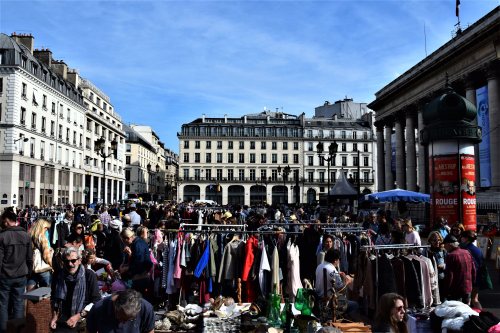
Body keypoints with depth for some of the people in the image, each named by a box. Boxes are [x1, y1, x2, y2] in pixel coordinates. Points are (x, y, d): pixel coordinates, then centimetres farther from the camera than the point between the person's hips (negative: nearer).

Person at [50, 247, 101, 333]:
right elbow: (53, 298, 23)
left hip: (83, 318, -2)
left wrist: (78, 316, -12)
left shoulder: (89, 275, -4)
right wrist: (54, 317, 9)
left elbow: (96, 300, -5)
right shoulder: (58, 275, 8)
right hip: (62, 319, 2)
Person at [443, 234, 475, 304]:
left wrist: (447, 290, -6)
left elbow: (449, 275, -16)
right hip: (468, 289, 7)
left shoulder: (451, 256, -16)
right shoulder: (467, 253, 6)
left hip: (456, 291, -7)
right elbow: (473, 270, 13)